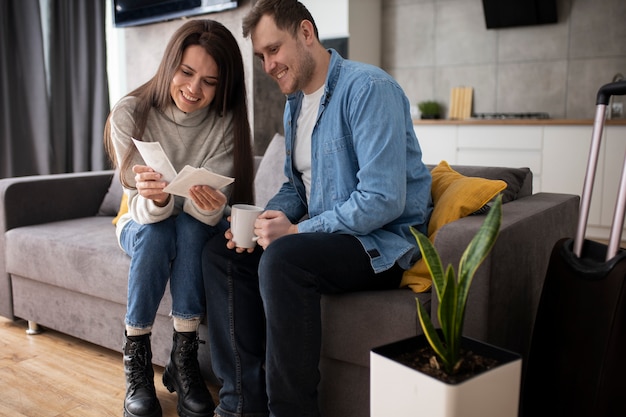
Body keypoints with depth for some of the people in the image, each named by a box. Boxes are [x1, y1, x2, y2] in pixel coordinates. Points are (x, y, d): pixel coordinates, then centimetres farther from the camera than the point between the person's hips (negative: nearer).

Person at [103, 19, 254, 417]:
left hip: (198, 229, 1)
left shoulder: (226, 123, -18)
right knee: (156, 232, -34)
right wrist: (156, 200, -47)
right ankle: (137, 358, -20)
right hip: (142, 223, 0)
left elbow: (211, 212, -23)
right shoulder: (130, 114, -19)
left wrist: (208, 205, -48)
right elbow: (146, 210, -23)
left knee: (191, 225, -33)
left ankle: (184, 358, -25)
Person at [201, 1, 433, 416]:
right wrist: (266, 219, -2)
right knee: (221, 252, 0)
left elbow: (383, 200, -25)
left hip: (383, 241, -9)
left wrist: (295, 230, -20)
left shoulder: (367, 87, -17)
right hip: (322, 233, 9)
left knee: (281, 259, -33)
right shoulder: (295, 102, 13)